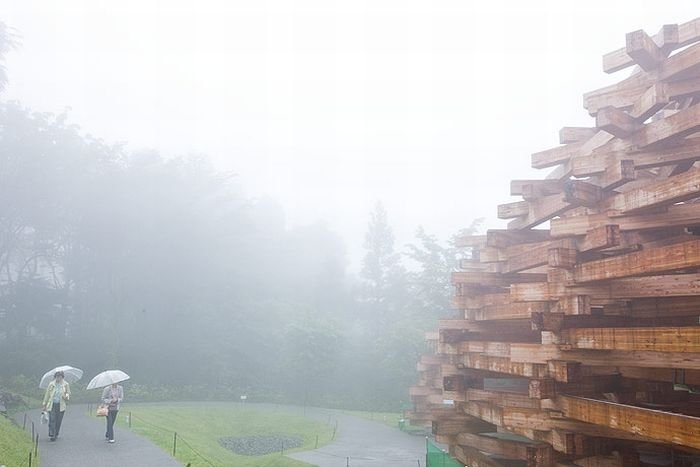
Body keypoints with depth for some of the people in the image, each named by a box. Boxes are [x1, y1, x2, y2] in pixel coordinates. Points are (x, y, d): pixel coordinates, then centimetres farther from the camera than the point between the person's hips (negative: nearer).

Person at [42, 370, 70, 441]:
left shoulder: (66, 384, 3)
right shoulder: (51, 384, 4)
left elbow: (68, 393, 11)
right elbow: (47, 394, 10)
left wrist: (66, 396, -13)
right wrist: (45, 405, 11)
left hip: (61, 405, 1)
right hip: (52, 405, -1)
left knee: (58, 421, 6)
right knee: (52, 420, -10)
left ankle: (56, 435, 20)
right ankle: (51, 435, -10)